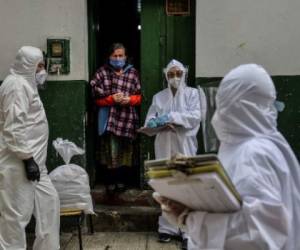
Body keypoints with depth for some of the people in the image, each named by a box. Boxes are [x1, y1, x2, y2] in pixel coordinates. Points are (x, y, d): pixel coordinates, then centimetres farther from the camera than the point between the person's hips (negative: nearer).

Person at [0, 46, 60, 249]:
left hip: (32, 160, 11)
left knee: (49, 201, 14)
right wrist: (27, 158, -22)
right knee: (17, 213, -2)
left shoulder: (26, 84, 19)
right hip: (19, 163, -11)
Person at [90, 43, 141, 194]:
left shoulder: (133, 73, 7)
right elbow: (97, 98, -2)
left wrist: (129, 99, -12)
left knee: (125, 151, 11)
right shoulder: (102, 72, 2)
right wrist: (112, 98, -16)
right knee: (111, 151, -7)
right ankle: (110, 182, 8)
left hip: (127, 117, 2)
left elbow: (138, 96, 8)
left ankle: (121, 180, 26)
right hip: (109, 117, -2)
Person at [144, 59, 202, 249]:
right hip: (164, 147, 3)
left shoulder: (192, 93, 6)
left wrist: (172, 116, -17)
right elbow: (149, 120, 7)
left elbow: (196, 116, -9)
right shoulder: (158, 97, 13)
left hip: (185, 146, -2)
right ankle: (168, 227, 11)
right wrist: (155, 122, -16)